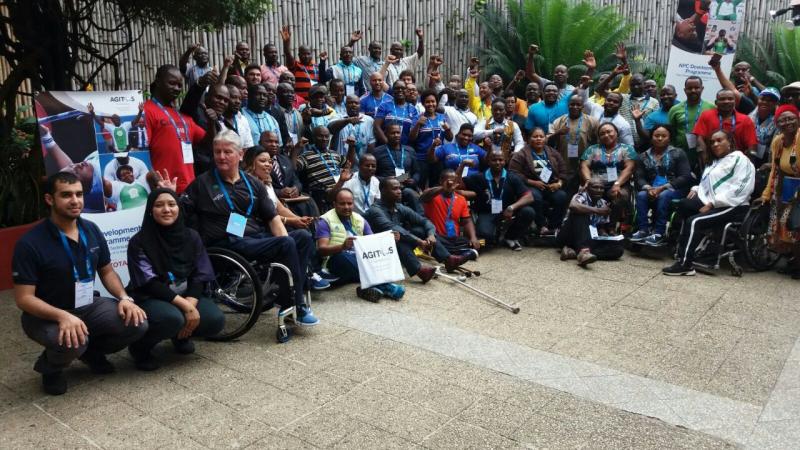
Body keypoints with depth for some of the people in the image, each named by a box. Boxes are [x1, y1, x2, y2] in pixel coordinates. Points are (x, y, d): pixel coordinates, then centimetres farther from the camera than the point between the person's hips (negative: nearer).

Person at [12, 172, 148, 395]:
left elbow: (107, 272, 9)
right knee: (72, 342, -37)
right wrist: (62, 316, -36)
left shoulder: (91, 230, -2)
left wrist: (124, 298, -11)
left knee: (137, 323, -18)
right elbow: (23, 298, -19)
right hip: (45, 315, -5)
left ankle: (92, 351, 13)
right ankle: (50, 366, 2)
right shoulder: (30, 243, -19)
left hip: (88, 306, 5)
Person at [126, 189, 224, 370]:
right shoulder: (139, 242, -12)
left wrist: (191, 303, -21)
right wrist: (184, 305, -27)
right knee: (173, 318, -37)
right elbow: (149, 283, -18)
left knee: (215, 320, -21)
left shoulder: (191, 237, 1)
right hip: (151, 299, -4)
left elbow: (200, 276, -2)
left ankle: (181, 336, 13)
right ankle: (140, 346, -4)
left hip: (187, 296, 5)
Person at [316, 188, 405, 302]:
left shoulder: (360, 219, 15)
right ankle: (383, 286, -43)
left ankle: (370, 286, -42)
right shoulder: (325, 220, -1)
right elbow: (321, 250, -14)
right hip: (337, 262, -5)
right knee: (342, 255, -37)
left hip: (360, 261, 5)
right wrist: (342, 246, -34)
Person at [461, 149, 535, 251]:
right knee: (485, 233, -35)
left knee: (529, 212, -25)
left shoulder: (512, 178, 1)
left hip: (507, 213, 2)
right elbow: (458, 184, -3)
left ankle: (510, 237, 4)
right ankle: (498, 233, 7)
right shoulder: (479, 178, 3)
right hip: (487, 214, -2)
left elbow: (529, 197, -9)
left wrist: (512, 207, -25)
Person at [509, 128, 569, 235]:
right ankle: (542, 226, -25)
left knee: (561, 196, -28)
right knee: (536, 196, -37)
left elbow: (563, 171, 15)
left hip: (552, 186, 3)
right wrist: (532, 182, -14)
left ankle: (554, 226, -17)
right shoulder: (521, 155, 4)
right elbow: (514, 173, -7)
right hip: (531, 186, -3)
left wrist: (559, 183, -5)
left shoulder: (553, 153, 18)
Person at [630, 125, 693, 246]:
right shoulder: (643, 157, 13)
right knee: (641, 195, -28)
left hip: (674, 189, -3)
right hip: (652, 190, 3)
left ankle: (659, 232, -33)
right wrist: (648, 188, -18)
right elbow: (639, 178, 5)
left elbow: (685, 177, -6)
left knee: (663, 195, -35)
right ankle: (643, 230, -27)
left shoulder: (678, 153, 4)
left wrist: (663, 187, -17)